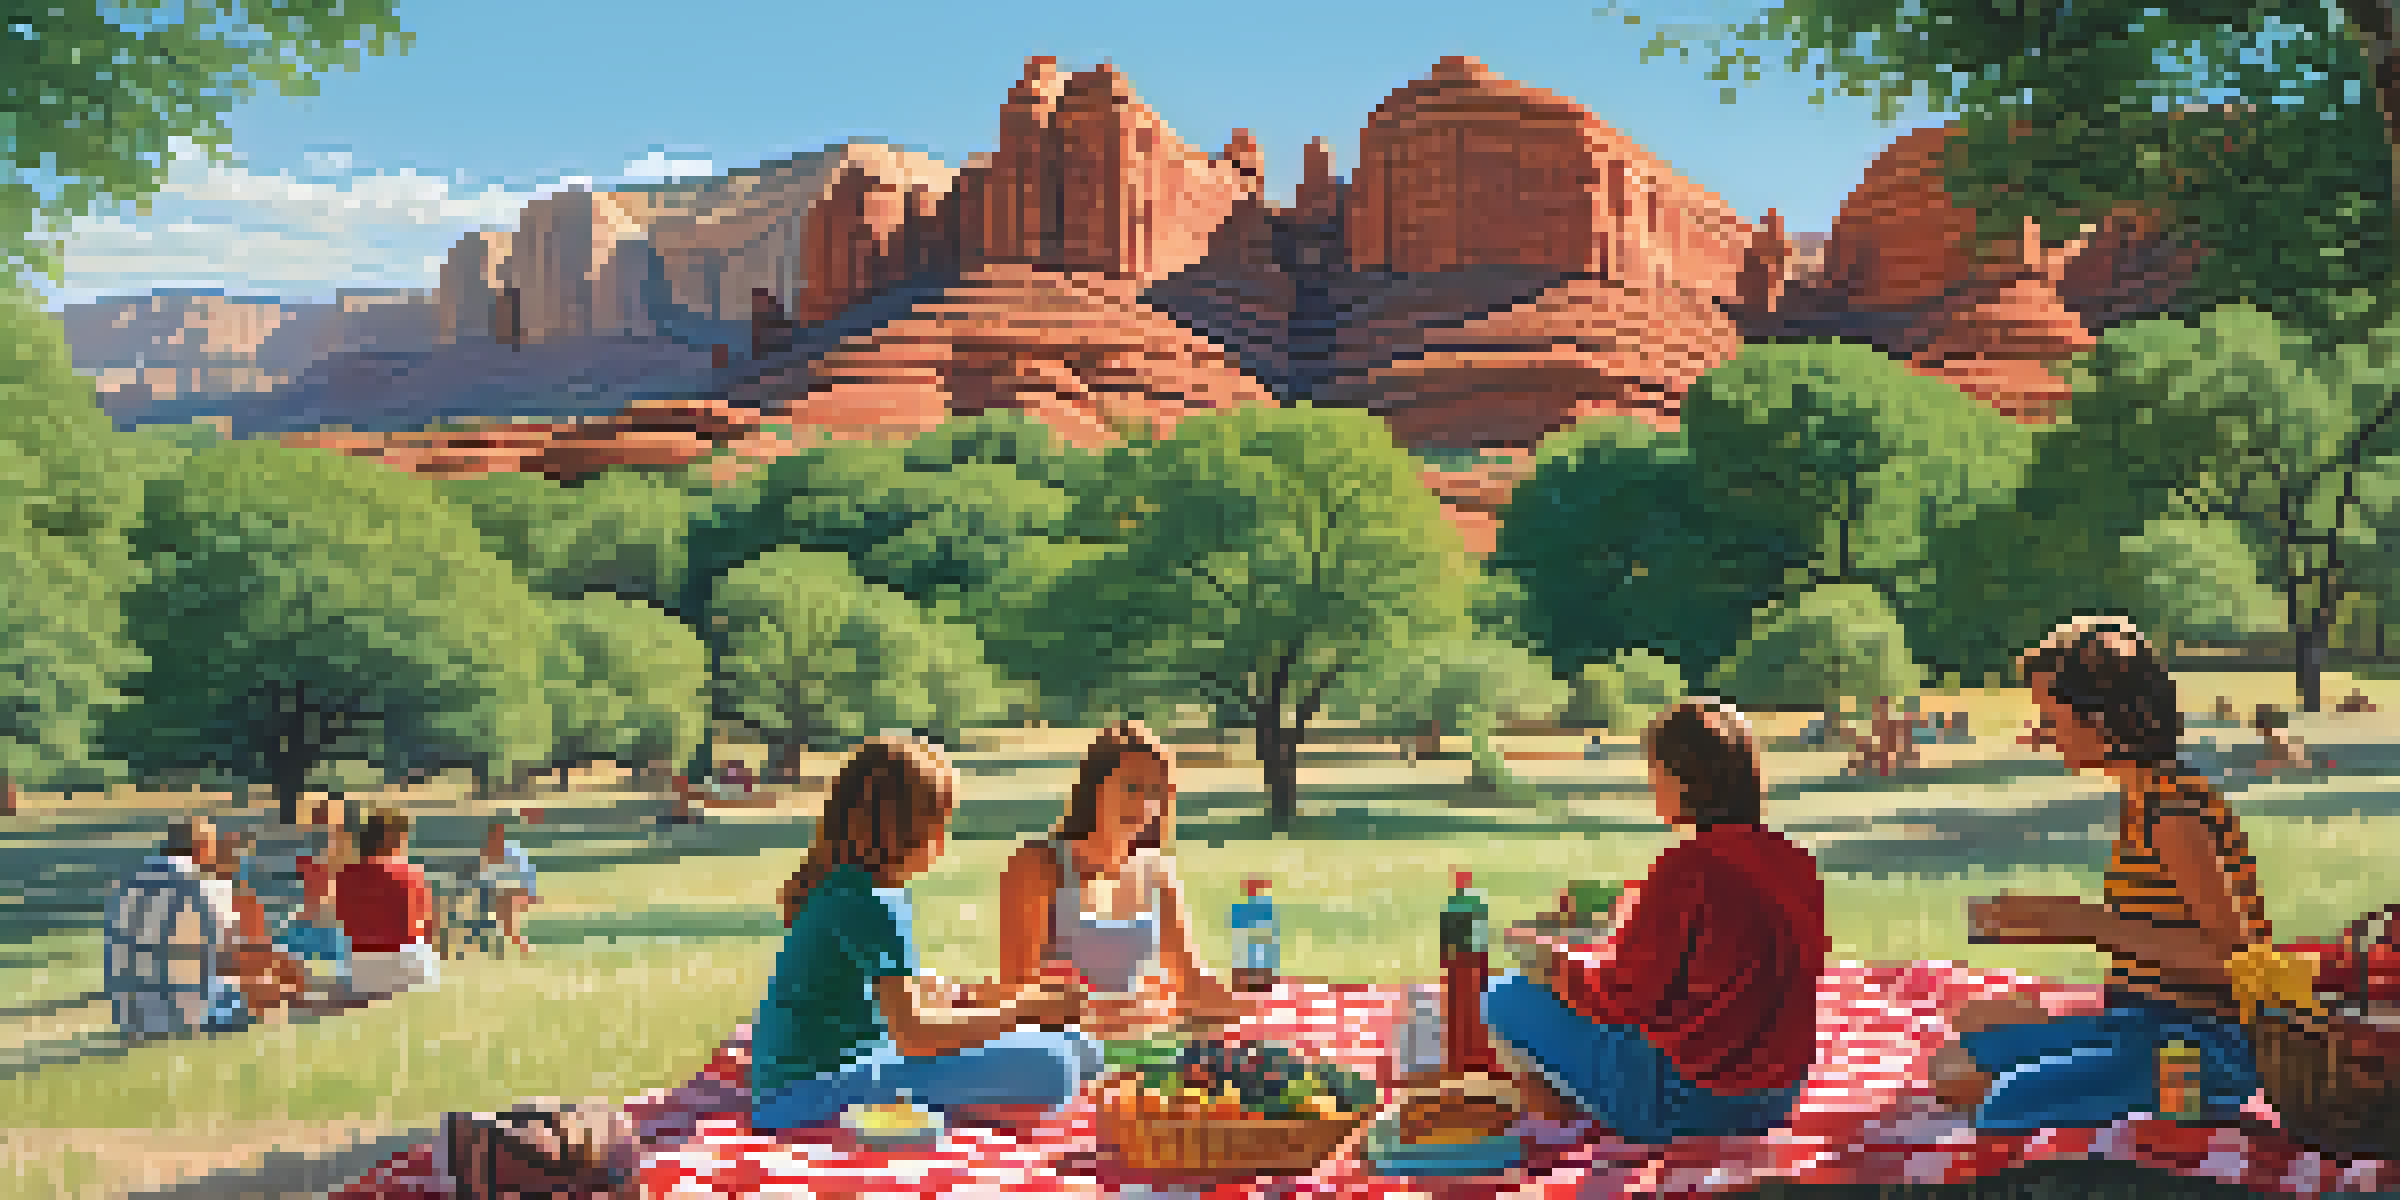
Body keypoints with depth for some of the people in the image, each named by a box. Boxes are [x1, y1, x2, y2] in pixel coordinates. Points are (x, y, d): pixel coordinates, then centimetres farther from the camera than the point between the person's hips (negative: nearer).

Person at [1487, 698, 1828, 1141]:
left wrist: (1557, 969, 1)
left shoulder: (1685, 870, -23)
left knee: (1506, 999, 2)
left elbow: (1626, 995, -18)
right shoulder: (1795, 860, 1)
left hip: (1692, 1100, -8)